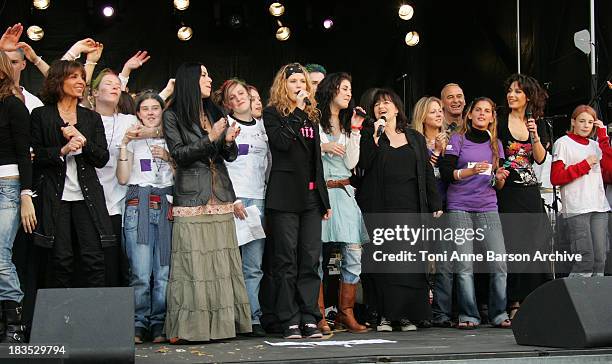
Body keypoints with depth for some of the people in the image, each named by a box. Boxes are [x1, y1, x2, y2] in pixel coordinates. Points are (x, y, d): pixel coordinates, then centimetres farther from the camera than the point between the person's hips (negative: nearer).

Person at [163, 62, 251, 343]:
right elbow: (179, 154, -6)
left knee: (222, 261, 1)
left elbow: (231, 156, 15)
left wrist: (229, 141, -6)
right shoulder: (172, 116, 2)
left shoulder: (214, 113, 17)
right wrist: (210, 138, -12)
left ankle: (221, 323, 4)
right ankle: (190, 328, -6)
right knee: (193, 263, -8)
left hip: (221, 199, 5)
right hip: (192, 199, -5)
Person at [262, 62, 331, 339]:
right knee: (286, 260, -3)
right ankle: (289, 321, 0)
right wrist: (297, 110, -11)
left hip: (311, 195, 5)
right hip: (285, 195, -5)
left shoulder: (311, 115, 18)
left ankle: (309, 319, 3)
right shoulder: (272, 113, 1)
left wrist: (324, 199, 16)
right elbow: (282, 142, -18)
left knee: (311, 259, 1)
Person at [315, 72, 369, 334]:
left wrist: (355, 130, 7)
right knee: (316, 254, -6)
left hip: (343, 192, 6)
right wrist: (323, 147, -14)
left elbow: (351, 163, 11)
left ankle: (346, 313, 6)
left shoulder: (347, 125, 21)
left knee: (354, 254, -2)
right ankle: (319, 315, -1)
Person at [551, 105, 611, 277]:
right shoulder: (563, 143, 4)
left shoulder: (595, 145, 19)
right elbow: (555, 178, -4)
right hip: (576, 210, -5)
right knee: (585, 261, -14)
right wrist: (585, 165, -6)